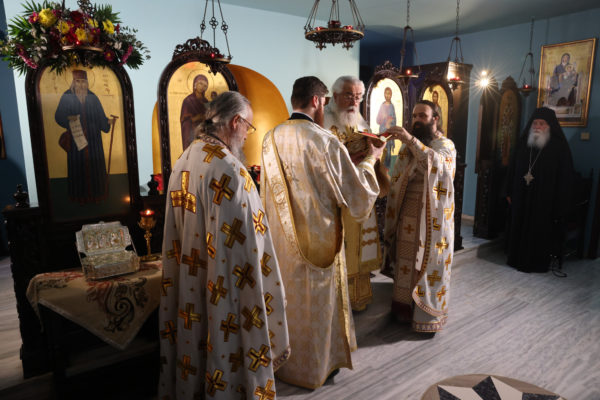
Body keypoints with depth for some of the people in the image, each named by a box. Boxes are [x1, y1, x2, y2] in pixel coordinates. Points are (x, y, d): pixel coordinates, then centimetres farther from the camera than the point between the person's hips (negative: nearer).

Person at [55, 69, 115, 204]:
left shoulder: (93, 98, 7)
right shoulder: (67, 97, 2)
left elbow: (100, 117, 5)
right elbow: (59, 116, -1)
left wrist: (108, 122, -14)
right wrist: (68, 119, -20)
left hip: (92, 139, 2)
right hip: (76, 139, -1)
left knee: (94, 165, 4)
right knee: (78, 166, 1)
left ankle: (95, 193, 16)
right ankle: (79, 195, 12)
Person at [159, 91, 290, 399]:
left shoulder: (183, 162, 1)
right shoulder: (230, 170, -23)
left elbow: (177, 232, 9)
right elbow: (246, 243, -23)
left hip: (189, 285, 8)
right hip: (224, 289, -8)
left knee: (194, 345, 24)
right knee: (225, 348, 12)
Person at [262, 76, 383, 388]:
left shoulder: (270, 139, -3)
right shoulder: (326, 141, -19)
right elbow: (359, 194, -13)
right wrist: (369, 160, 3)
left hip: (282, 241, 5)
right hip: (318, 242, -5)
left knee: (287, 302, 22)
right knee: (316, 306, 15)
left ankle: (284, 363, 42)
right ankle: (314, 368, 36)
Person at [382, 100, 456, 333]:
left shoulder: (445, 145, -5)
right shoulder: (408, 145, 11)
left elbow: (437, 163, -29)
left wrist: (412, 141, -37)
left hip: (431, 219, -5)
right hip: (407, 215, 5)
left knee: (428, 265, 3)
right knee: (405, 262, 11)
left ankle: (428, 315, 19)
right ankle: (405, 309, 27)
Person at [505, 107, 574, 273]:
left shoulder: (559, 147, -7)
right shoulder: (523, 143, 4)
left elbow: (565, 177, -8)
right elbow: (513, 168, 8)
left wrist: (560, 204, -11)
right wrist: (510, 192, 6)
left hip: (544, 200, -4)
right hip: (521, 197, 4)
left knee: (540, 231, 4)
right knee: (519, 227, 10)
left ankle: (538, 263, 20)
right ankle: (517, 259, 25)